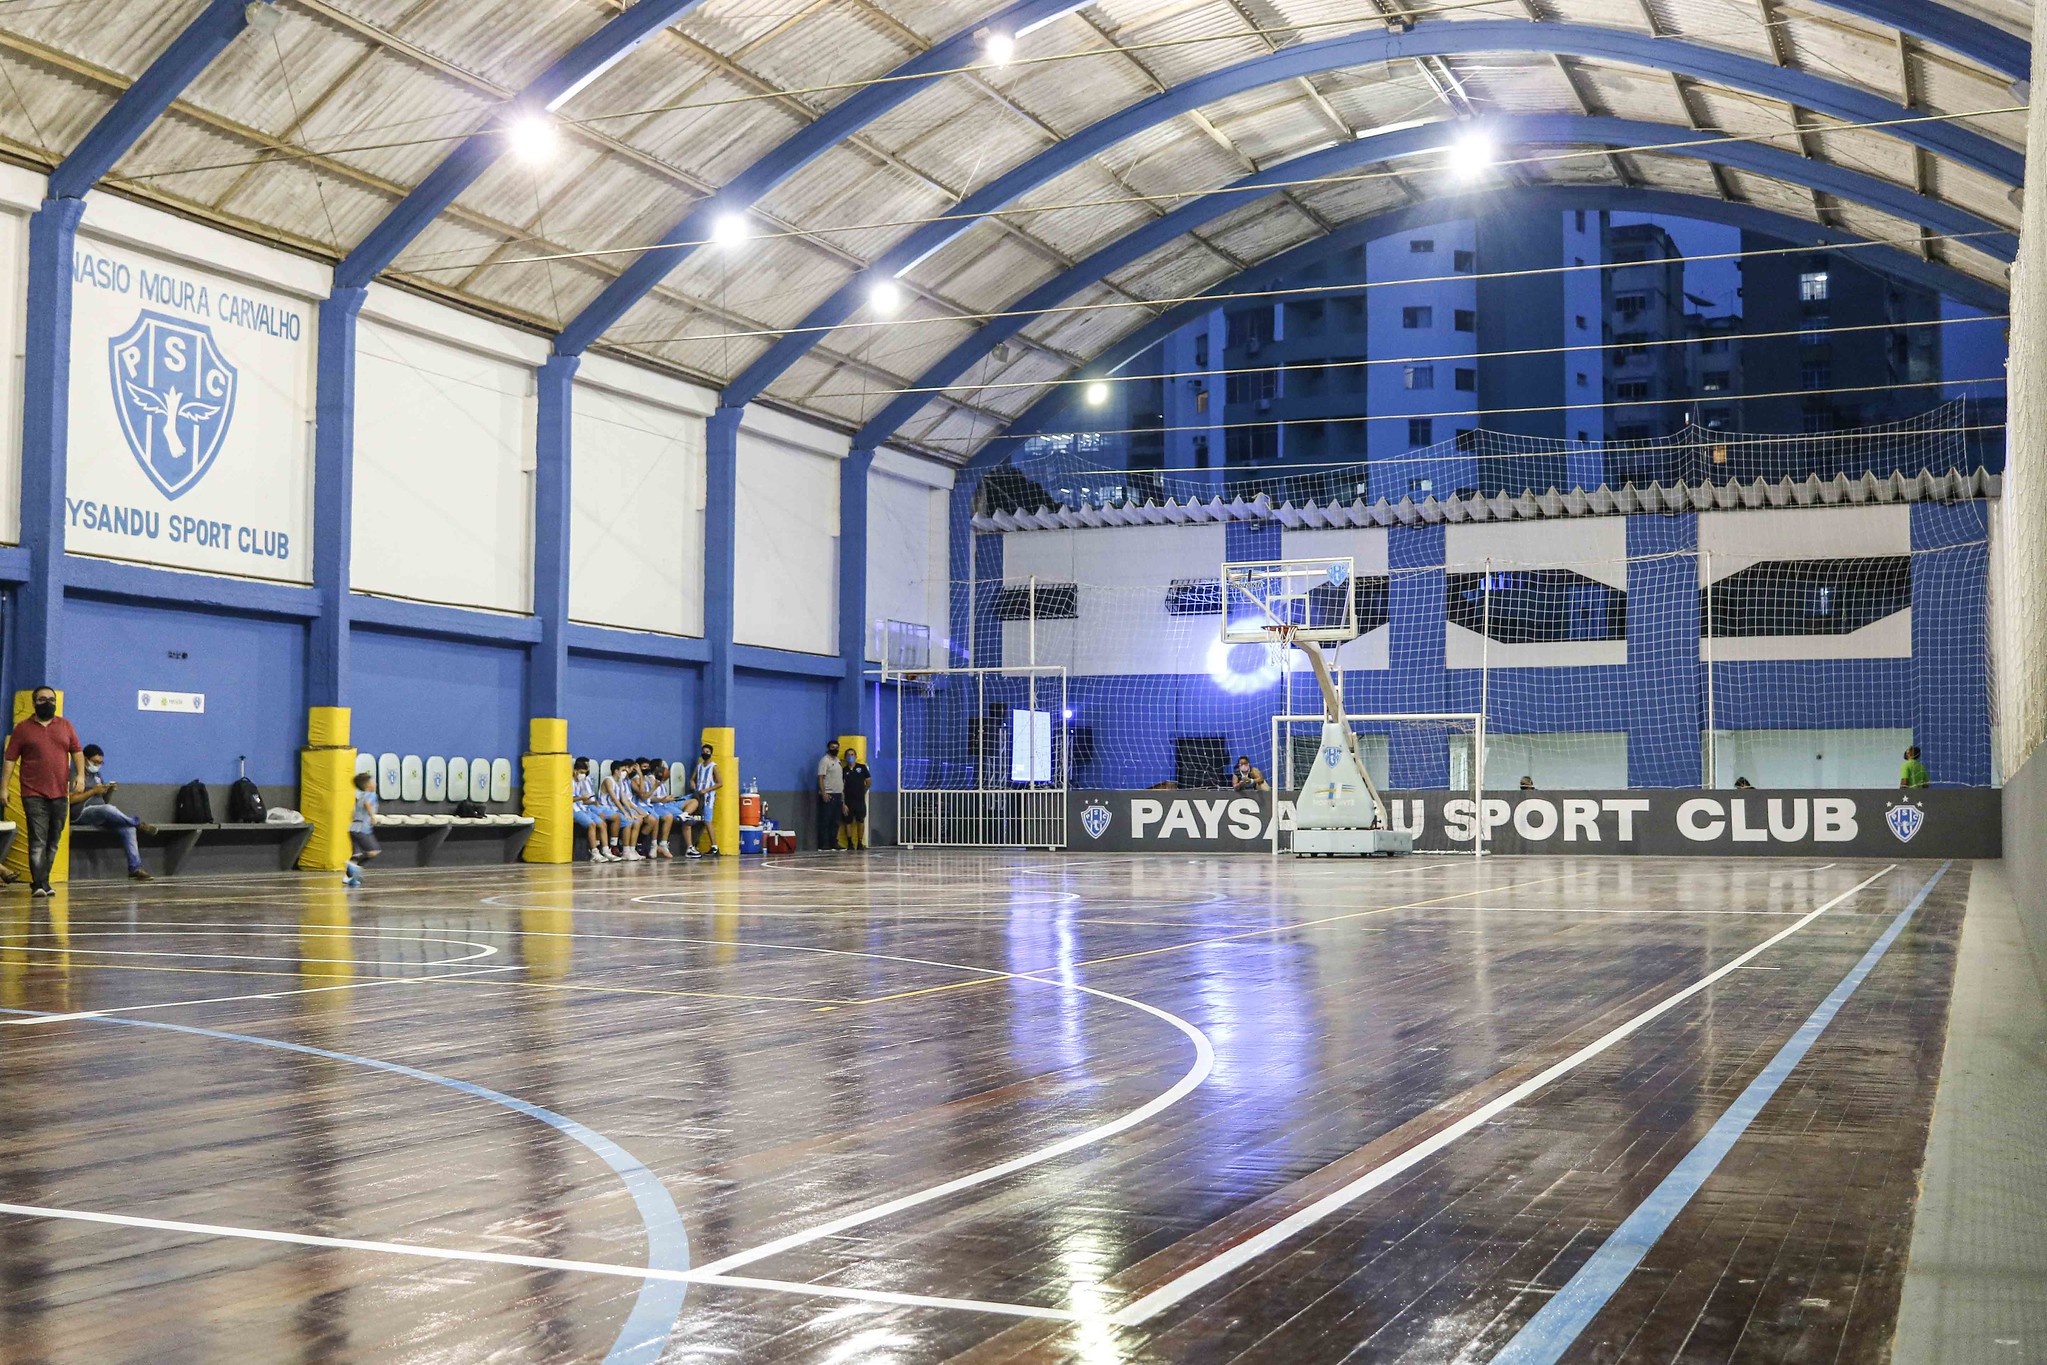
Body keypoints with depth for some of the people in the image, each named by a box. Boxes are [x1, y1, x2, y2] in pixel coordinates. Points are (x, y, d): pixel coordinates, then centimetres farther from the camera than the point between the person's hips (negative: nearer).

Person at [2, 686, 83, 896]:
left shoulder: (65, 726, 13)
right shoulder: (23, 729, 5)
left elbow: (77, 751, 12)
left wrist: (80, 773, -5)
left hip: (60, 794, 3)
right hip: (34, 794, -3)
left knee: (53, 841, 7)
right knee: (38, 841, -10)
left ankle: (42, 882, 16)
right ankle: (39, 884, -13)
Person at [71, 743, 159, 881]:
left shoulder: (98, 775, 23)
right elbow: (70, 799, -13)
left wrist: (109, 791, 3)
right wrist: (93, 791, -14)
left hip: (101, 814, 7)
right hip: (81, 814, -7)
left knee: (127, 827, -20)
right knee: (109, 809, -39)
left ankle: (135, 869, -25)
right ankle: (139, 824, -17)